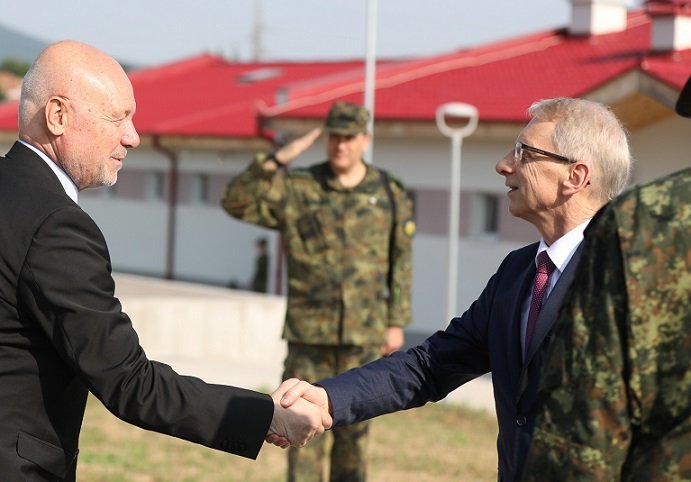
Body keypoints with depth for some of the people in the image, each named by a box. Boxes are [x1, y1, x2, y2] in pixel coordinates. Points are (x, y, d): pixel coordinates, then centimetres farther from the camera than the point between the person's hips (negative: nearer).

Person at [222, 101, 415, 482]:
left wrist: (396, 323, 5)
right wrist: (277, 160, -18)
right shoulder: (297, 190, 0)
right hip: (309, 334, -1)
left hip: (363, 334, 1)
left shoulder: (389, 195, 3)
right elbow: (237, 202, -9)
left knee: (353, 428, 9)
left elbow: (401, 263, 7)